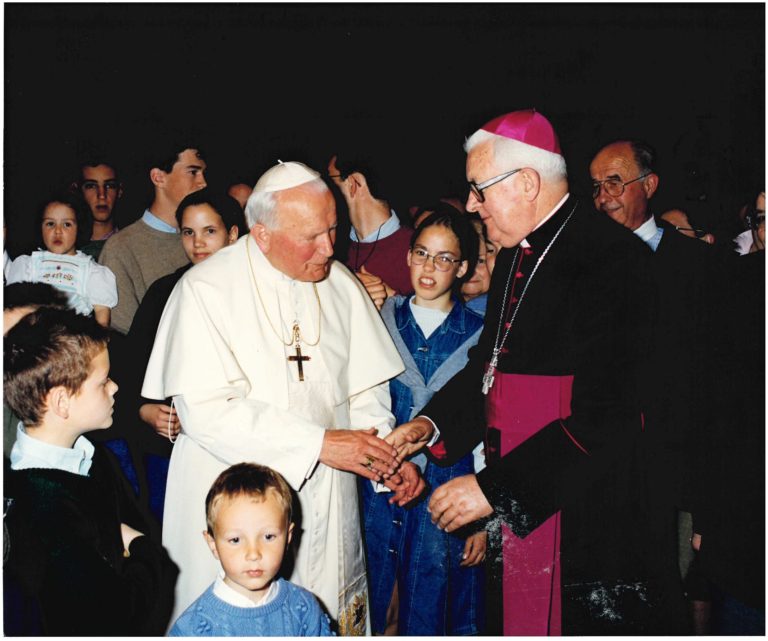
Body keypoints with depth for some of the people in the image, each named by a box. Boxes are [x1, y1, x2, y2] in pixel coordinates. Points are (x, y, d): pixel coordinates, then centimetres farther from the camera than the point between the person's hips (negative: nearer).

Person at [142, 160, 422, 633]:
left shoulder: (340, 284, 2)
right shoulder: (206, 290, -12)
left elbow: (363, 387, 8)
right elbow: (207, 411, -19)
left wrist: (387, 456, -9)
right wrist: (319, 443, -21)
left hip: (326, 502, 4)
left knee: (333, 619, 11)